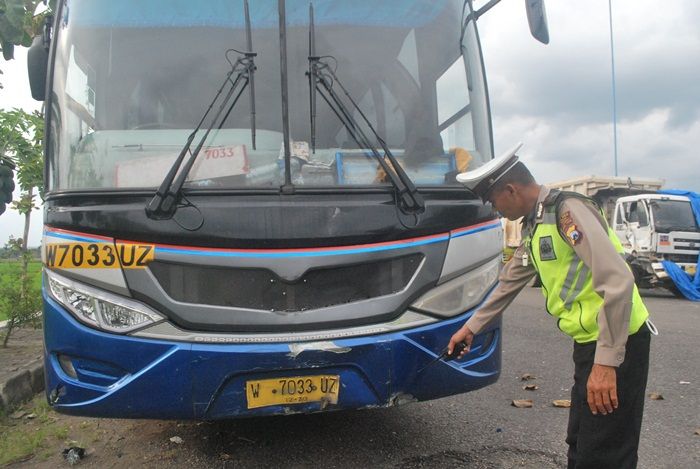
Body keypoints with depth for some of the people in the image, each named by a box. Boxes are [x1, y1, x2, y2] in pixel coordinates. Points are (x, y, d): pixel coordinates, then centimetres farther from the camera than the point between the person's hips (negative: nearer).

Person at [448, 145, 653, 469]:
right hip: (589, 343, 9)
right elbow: (509, 282, 23)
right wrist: (470, 327, 29)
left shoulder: (567, 210, -17)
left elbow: (618, 281, -26)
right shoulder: (535, 225, 13)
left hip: (616, 343, -9)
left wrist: (606, 361, -26)